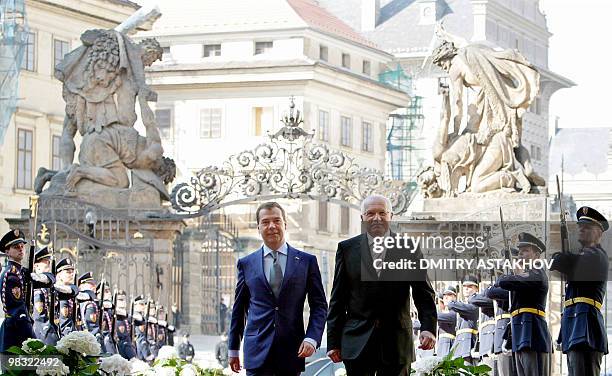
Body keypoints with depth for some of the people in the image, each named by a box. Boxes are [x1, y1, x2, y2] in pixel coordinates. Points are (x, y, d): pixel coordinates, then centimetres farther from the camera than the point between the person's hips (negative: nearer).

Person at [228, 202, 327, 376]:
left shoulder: (307, 261, 6)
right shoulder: (246, 264, 8)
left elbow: (319, 305, 6)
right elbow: (239, 308, 13)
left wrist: (312, 339, -9)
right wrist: (233, 349, 13)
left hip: (292, 351, 0)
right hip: (257, 351, 0)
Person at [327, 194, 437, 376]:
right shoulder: (347, 249, 6)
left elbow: (424, 293, 4)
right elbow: (338, 299, 6)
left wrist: (428, 327, -13)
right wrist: (333, 341, 1)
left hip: (397, 345, 0)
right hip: (357, 344, 0)